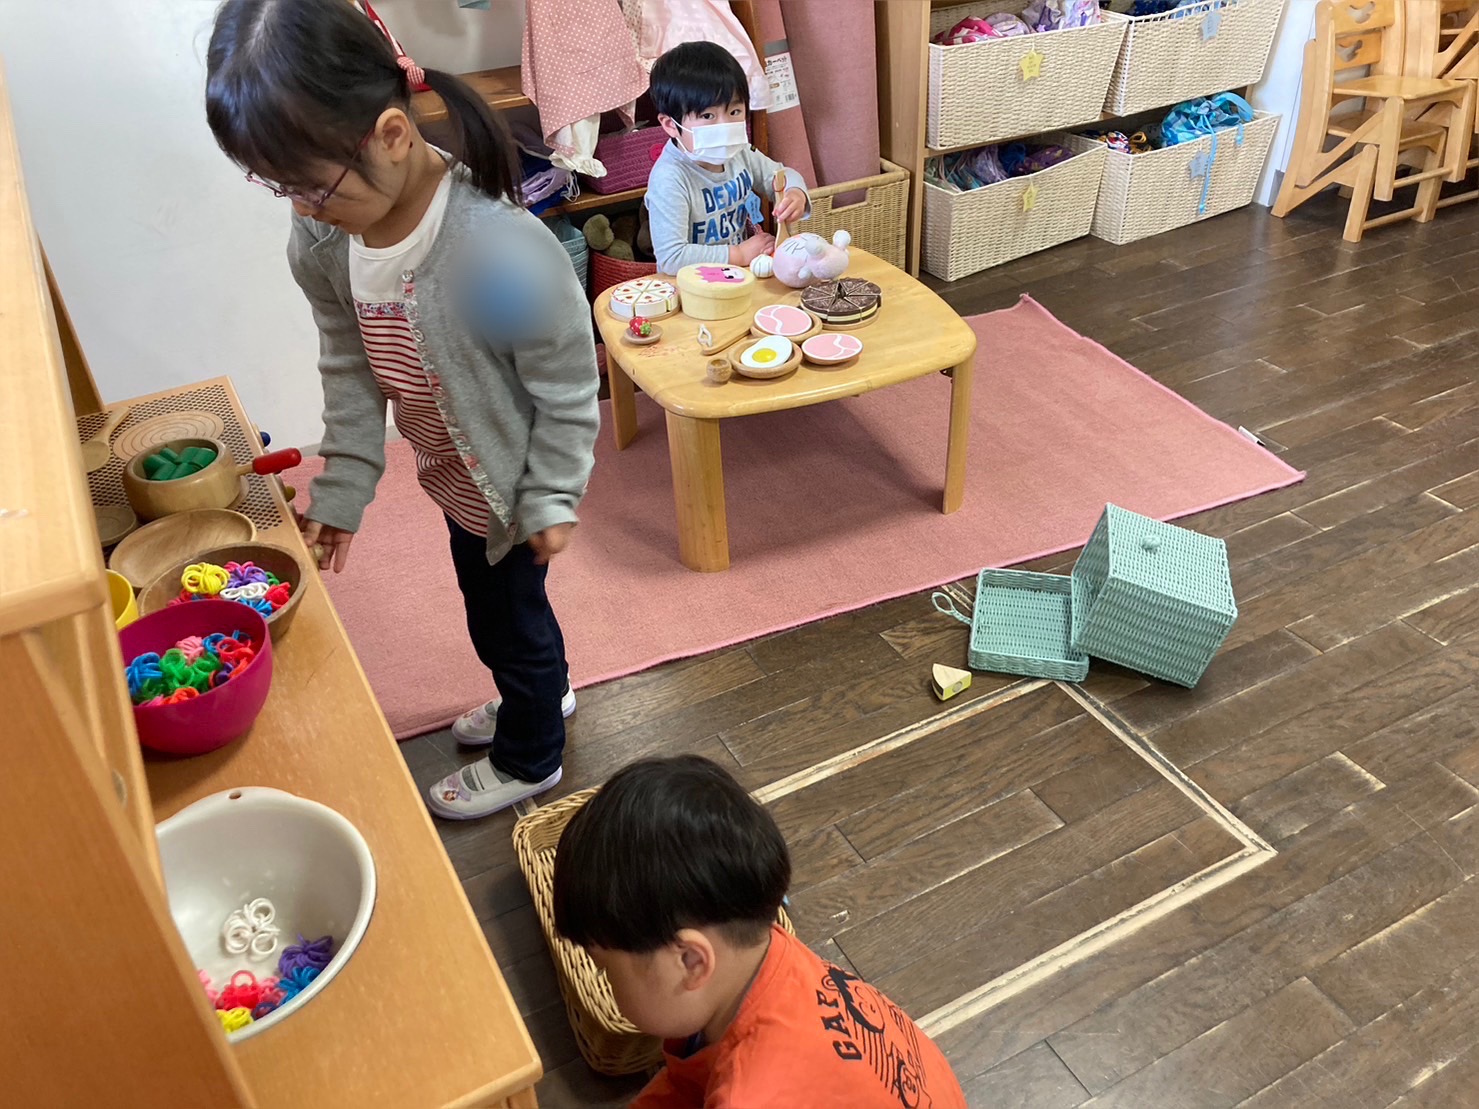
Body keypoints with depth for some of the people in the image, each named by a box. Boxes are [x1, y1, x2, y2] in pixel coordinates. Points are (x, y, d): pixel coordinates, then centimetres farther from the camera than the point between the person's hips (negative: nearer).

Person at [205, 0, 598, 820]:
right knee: (493, 603, 28)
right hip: (457, 476, 7)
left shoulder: (502, 250, -36)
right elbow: (349, 370, -1)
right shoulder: (321, 243, -14)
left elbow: (566, 386, -23)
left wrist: (551, 498, -15)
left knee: (507, 614, 15)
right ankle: (543, 691, 59)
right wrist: (342, 489, -1)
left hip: (510, 483, -7)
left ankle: (527, 759, 44)